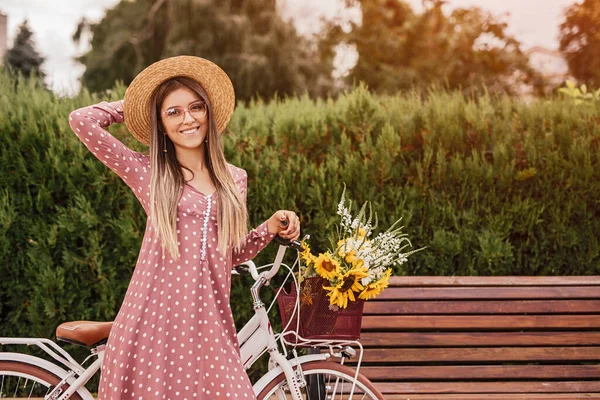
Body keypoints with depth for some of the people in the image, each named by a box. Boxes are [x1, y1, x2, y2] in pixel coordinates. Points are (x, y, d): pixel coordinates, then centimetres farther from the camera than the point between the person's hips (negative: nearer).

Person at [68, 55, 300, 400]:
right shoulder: (148, 173, 2)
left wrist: (272, 228, 4)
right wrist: (129, 106, 10)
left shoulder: (235, 179, 12)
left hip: (209, 327, 2)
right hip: (153, 322, -2)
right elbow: (82, 121, -6)